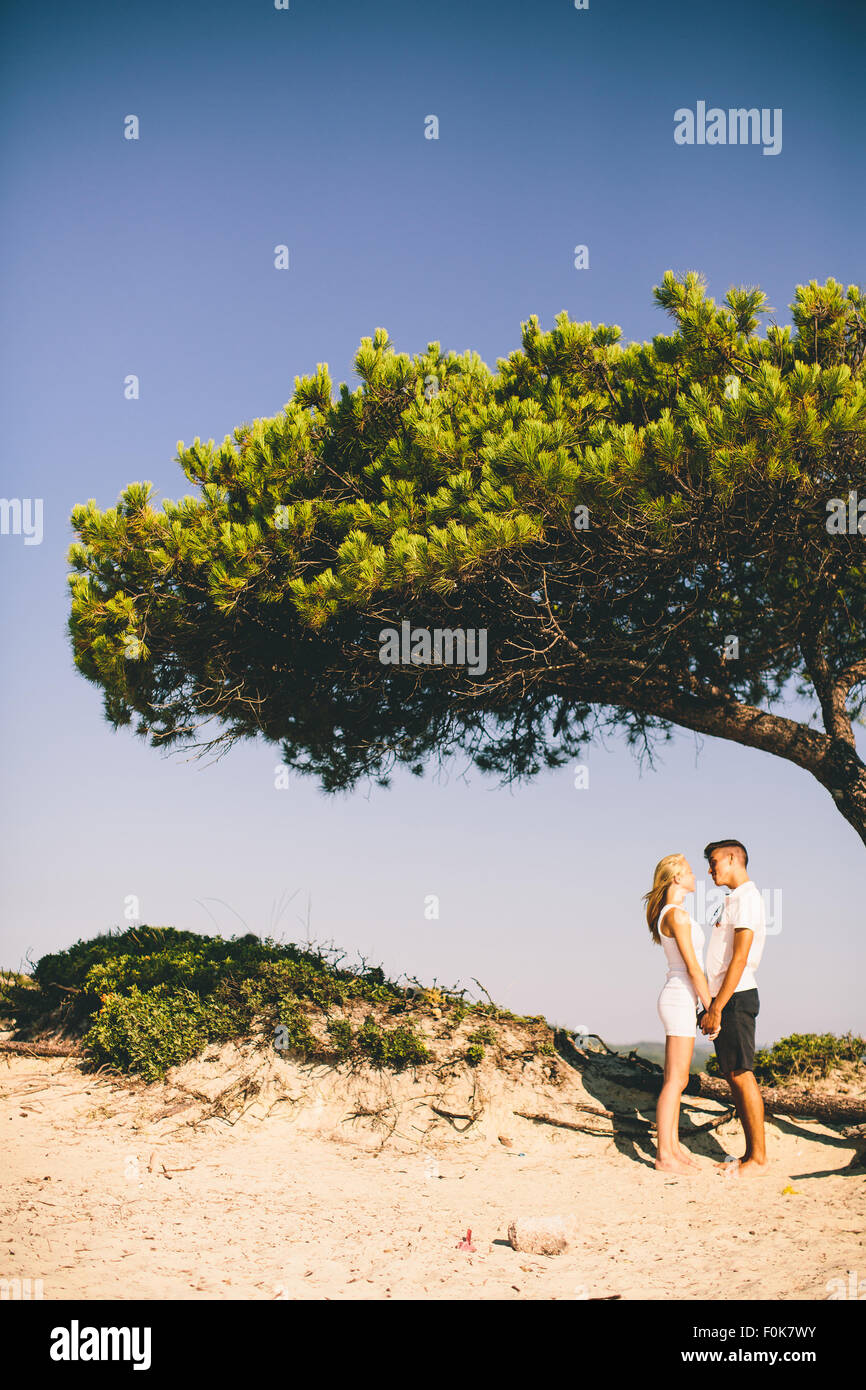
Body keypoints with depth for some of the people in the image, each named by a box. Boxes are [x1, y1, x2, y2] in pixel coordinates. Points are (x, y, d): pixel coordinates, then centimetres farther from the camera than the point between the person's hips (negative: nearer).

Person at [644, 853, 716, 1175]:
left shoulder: (670, 913, 15)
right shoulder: (677, 914, -16)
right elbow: (693, 967, -17)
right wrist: (711, 1008, -12)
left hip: (680, 999, 10)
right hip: (681, 1000, -10)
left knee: (676, 1079, 13)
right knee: (676, 1081, -7)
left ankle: (673, 1145, 19)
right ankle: (665, 1156, -3)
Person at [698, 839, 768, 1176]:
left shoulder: (747, 898, -12)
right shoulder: (734, 900, 19)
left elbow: (740, 959, -19)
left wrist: (717, 1008, -21)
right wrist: (712, 1008, 18)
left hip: (736, 997, -10)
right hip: (726, 999, 10)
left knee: (742, 1075, -7)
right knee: (734, 1077, 10)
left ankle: (759, 1158, -3)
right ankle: (751, 1153, 15)